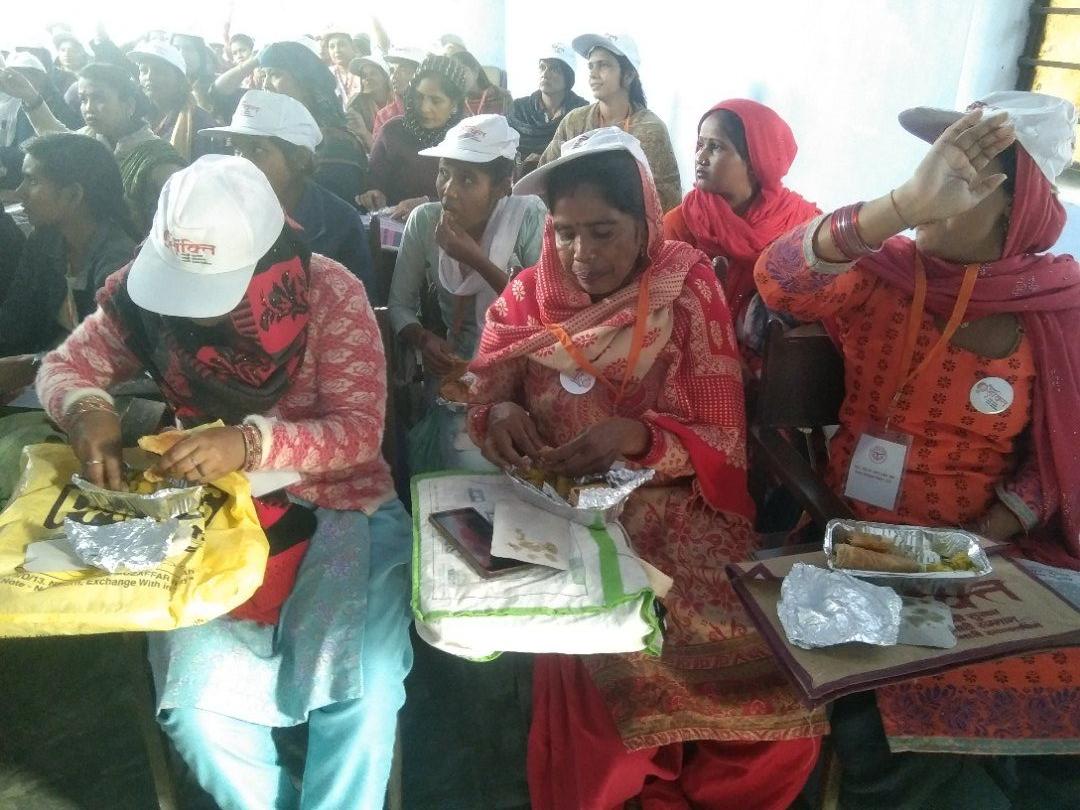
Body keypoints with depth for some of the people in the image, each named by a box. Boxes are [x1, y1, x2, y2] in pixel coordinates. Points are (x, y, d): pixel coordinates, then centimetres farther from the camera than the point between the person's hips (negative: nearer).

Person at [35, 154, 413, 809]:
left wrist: (252, 442, -35)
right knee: (198, 705, -15)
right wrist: (88, 408, -19)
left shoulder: (331, 293, -14)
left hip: (341, 504, -2)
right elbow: (66, 366, 5)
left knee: (363, 689, -21)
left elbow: (360, 430, -17)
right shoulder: (147, 292, -5)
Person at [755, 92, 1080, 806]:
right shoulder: (882, 273, -5)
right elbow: (777, 277, -25)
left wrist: (987, 538, -13)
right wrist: (905, 202, -37)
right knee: (873, 715, -19)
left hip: (978, 548, 2)